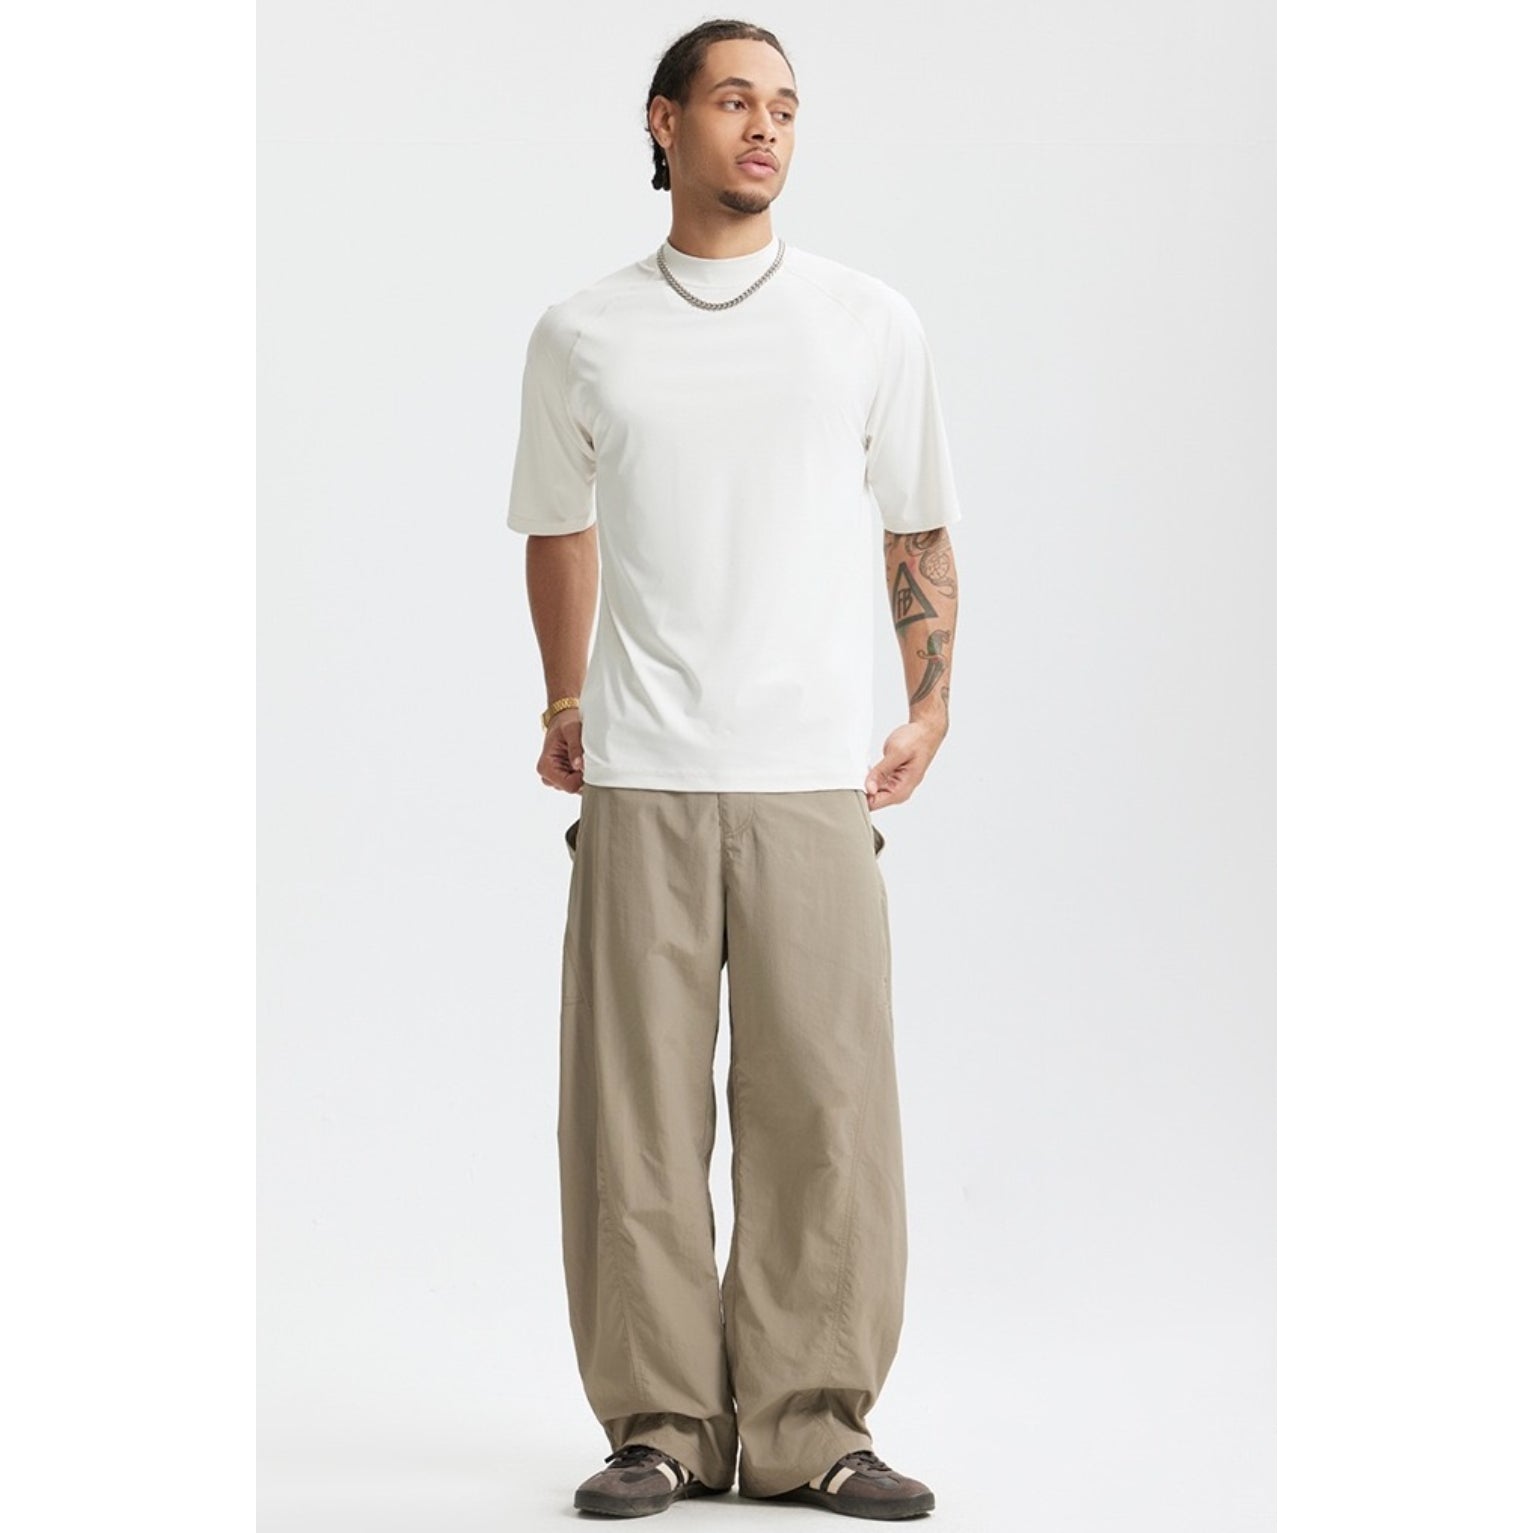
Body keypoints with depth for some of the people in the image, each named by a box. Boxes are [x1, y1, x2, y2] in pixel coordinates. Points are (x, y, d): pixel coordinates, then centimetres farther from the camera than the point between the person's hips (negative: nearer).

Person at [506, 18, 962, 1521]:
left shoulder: (872, 322, 8)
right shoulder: (579, 337, 9)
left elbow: (918, 530, 15)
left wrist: (932, 704, 9)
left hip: (813, 779, 0)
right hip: (640, 781, 0)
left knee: (823, 1107, -2)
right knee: (634, 1112, 0)